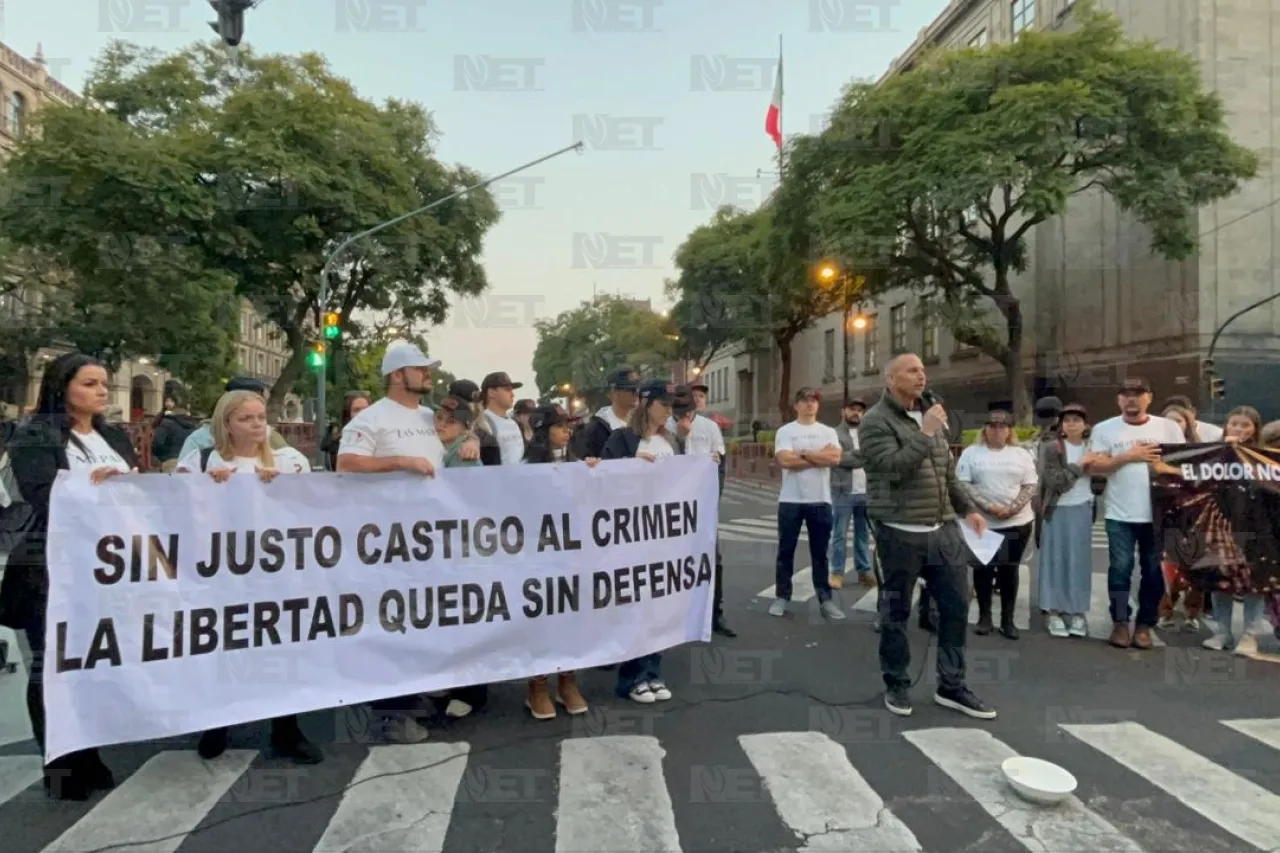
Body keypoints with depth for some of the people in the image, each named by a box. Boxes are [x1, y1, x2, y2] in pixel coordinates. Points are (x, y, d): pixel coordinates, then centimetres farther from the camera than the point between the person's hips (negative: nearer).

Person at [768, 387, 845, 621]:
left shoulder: (828, 432, 8)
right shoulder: (785, 431, 0)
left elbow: (835, 458, -10)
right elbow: (785, 460, -16)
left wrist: (803, 453, -10)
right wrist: (820, 457, -9)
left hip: (820, 501, 2)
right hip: (790, 500, -2)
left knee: (820, 552, 9)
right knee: (786, 551, 5)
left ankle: (825, 599, 16)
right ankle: (782, 597, 15)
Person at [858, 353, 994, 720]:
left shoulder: (930, 416, 16)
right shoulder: (876, 421, -8)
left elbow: (948, 472, 21)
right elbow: (893, 467, -21)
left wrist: (968, 509, 15)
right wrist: (925, 434, -18)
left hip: (943, 530, 7)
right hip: (900, 533, -7)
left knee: (956, 606, 8)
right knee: (896, 612, 5)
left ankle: (951, 686, 23)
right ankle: (896, 685, 21)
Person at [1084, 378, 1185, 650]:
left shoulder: (1169, 427, 5)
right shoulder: (1104, 429, 1)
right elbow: (1093, 467, -5)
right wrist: (1128, 456, -13)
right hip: (1120, 515, -1)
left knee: (1153, 571, 8)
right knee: (1120, 569, 2)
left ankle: (1144, 624, 20)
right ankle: (1120, 622, 14)